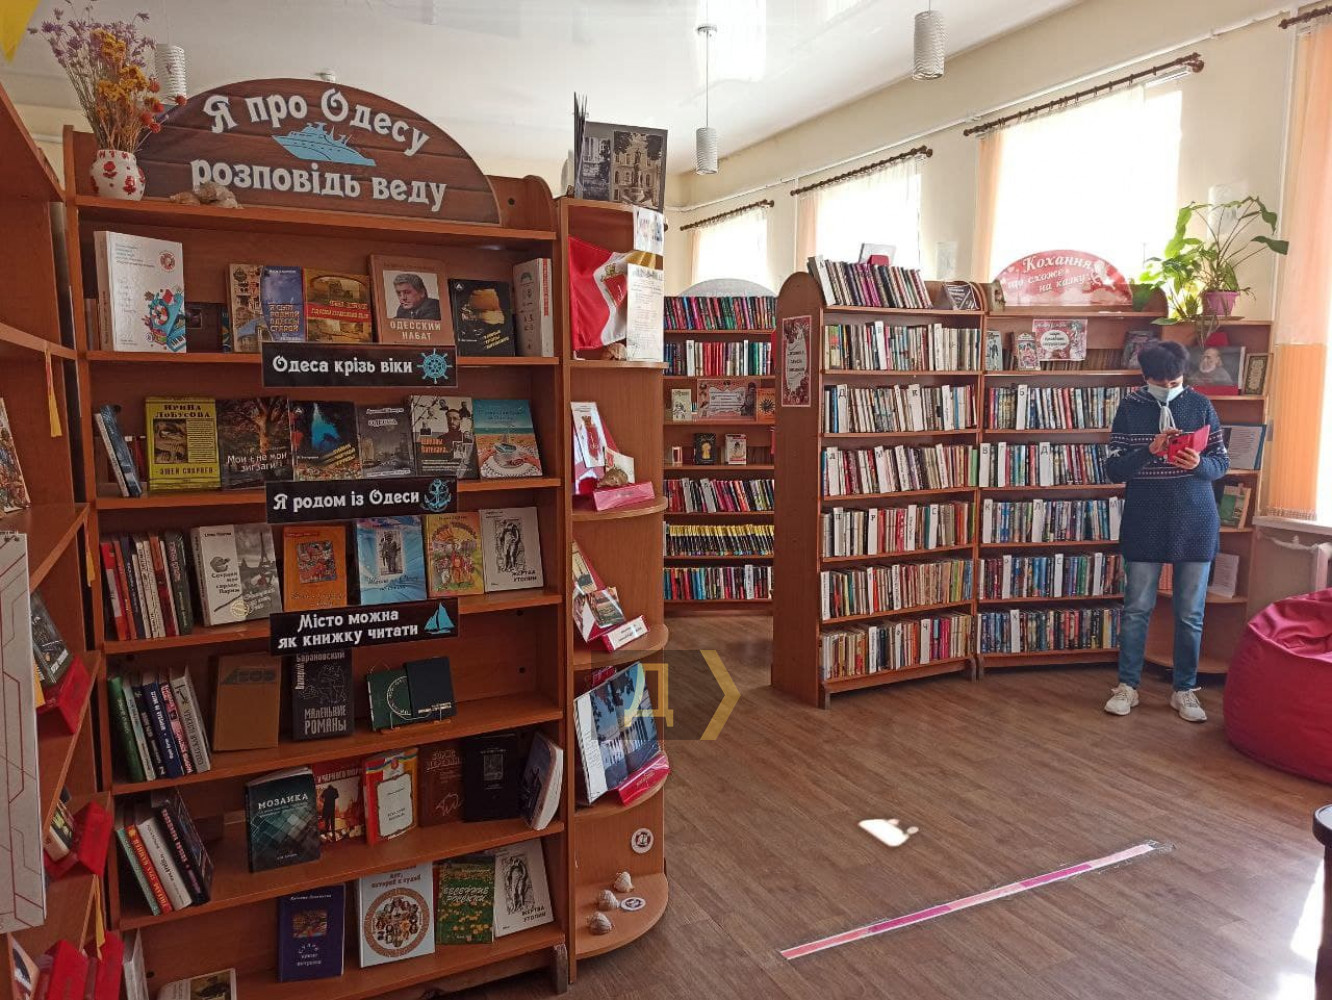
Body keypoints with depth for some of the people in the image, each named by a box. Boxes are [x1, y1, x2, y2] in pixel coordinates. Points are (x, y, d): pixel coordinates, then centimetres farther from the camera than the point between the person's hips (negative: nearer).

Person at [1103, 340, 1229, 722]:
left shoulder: (1200, 405, 1)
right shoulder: (1130, 408, -1)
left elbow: (1222, 464, 3)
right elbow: (1113, 469, -5)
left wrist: (1199, 464, -19)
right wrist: (1150, 450, -21)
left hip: (1194, 523, 1)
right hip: (1144, 523, -1)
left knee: (1191, 614, 7)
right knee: (1137, 609, 6)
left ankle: (1185, 691, 21)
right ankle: (1127, 686, 18)